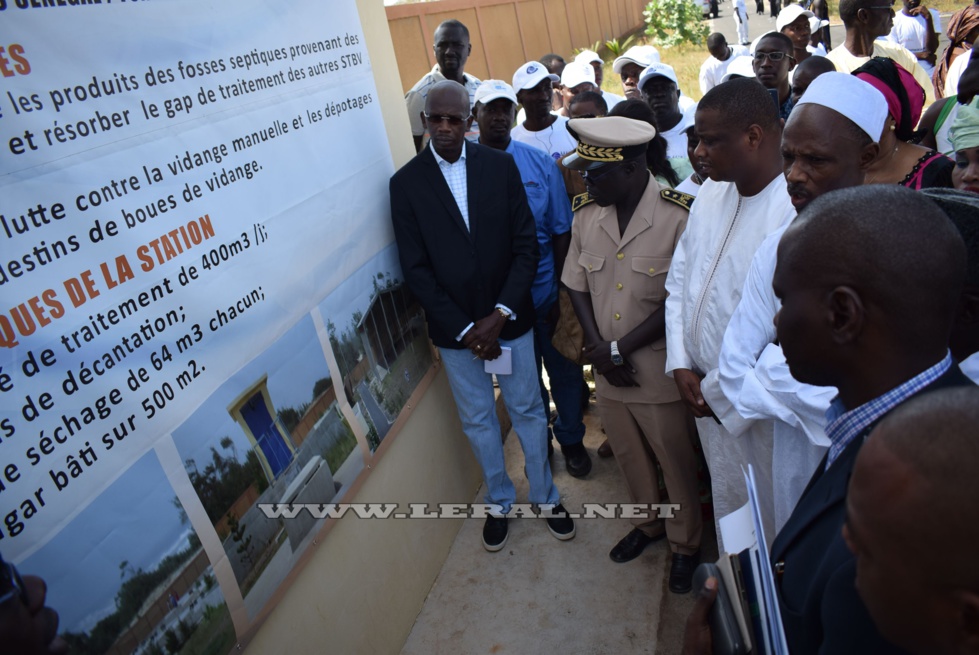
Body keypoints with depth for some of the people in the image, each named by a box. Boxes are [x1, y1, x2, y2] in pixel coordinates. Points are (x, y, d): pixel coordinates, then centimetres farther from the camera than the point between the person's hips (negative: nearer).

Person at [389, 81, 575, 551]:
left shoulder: (500, 166, -5)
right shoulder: (406, 182, -7)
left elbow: (526, 244, -6)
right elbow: (416, 269, -8)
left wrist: (500, 315, -15)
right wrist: (465, 328, -14)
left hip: (509, 318, 0)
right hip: (453, 328, 0)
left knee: (528, 410, 15)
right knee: (478, 420, 15)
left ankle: (545, 495, 37)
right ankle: (499, 501, 38)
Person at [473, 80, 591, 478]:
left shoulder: (540, 163, -3)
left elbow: (561, 232, -2)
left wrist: (563, 290, -5)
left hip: (546, 293, 1)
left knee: (563, 371, 15)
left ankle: (571, 438, 40)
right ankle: (538, 441, 41)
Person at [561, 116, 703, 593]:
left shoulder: (678, 216, -20)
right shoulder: (587, 214, -3)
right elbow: (577, 285, 3)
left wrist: (619, 348, -17)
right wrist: (597, 349, -9)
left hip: (658, 372, -5)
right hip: (607, 372, 5)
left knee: (676, 463, 16)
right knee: (629, 457, 25)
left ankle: (685, 541, 43)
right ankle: (647, 523, 51)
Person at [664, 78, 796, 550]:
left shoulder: (798, 209, -23)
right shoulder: (711, 192, 2)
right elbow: (679, 280, 7)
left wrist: (721, 389, -15)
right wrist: (681, 365, -1)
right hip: (706, 391, 7)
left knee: (770, 511, 14)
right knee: (726, 497, 25)